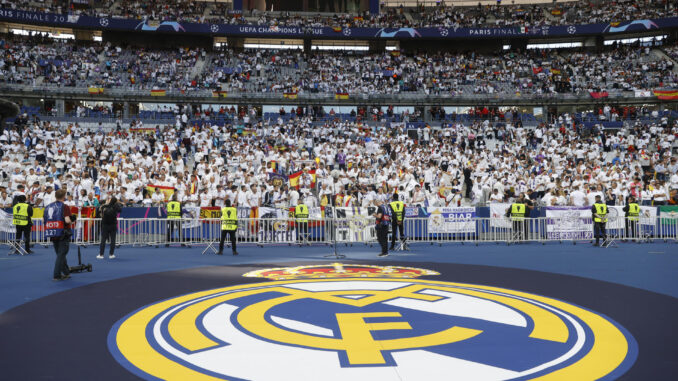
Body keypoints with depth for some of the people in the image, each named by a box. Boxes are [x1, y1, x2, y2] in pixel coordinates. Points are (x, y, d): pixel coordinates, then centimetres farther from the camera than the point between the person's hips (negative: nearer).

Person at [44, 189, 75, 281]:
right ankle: (56, 275, -3)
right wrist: (72, 221, -2)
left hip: (53, 234, 6)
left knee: (60, 254, 17)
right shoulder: (65, 207, -12)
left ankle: (66, 273, 26)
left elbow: (44, 219, 7)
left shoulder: (48, 207, 7)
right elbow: (67, 220, -23)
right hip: (63, 234, -6)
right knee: (61, 255, -1)